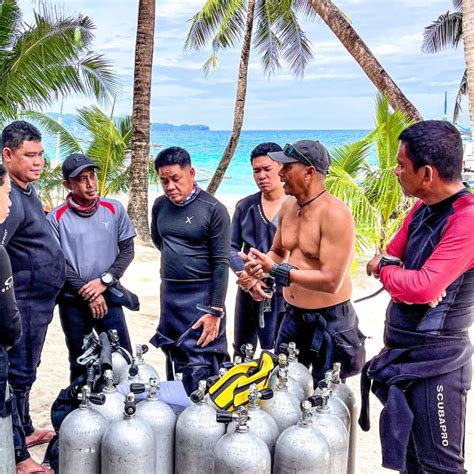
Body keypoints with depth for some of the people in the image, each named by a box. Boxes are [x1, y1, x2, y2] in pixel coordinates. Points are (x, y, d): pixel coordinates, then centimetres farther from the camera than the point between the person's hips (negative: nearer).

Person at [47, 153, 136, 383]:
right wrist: (87, 293, -11)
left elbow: (127, 250, 3)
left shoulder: (114, 209, 1)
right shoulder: (56, 218, -5)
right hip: (72, 301, -1)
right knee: (80, 362, 10)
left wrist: (105, 280, -10)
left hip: (108, 296, 1)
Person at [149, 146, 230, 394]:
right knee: (174, 361, 15)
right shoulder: (160, 206, 6)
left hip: (201, 296, -6)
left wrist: (215, 312, -16)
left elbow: (221, 263, -12)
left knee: (199, 368, -9)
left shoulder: (214, 210, -11)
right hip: (169, 293, 6)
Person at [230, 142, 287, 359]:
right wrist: (246, 275, -12)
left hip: (280, 292, -4)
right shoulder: (245, 206, 6)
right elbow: (232, 247, 5)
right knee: (241, 352, 16)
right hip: (247, 291, 5)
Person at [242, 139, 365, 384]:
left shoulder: (336, 214, -22)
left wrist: (276, 270, -22)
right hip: (292, 316, 8)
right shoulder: (288, 206, 3)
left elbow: (331, 281, -26)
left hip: (329, 321, -7)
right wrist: (261, 263, -6)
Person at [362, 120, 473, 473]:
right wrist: (403, 282, -13)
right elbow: (388, 258, 11)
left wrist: (384, 270, -9)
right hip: (402, 353, 9)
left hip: (435, 361, -9)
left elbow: (423, 287, -29)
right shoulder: (423, 208, 6)